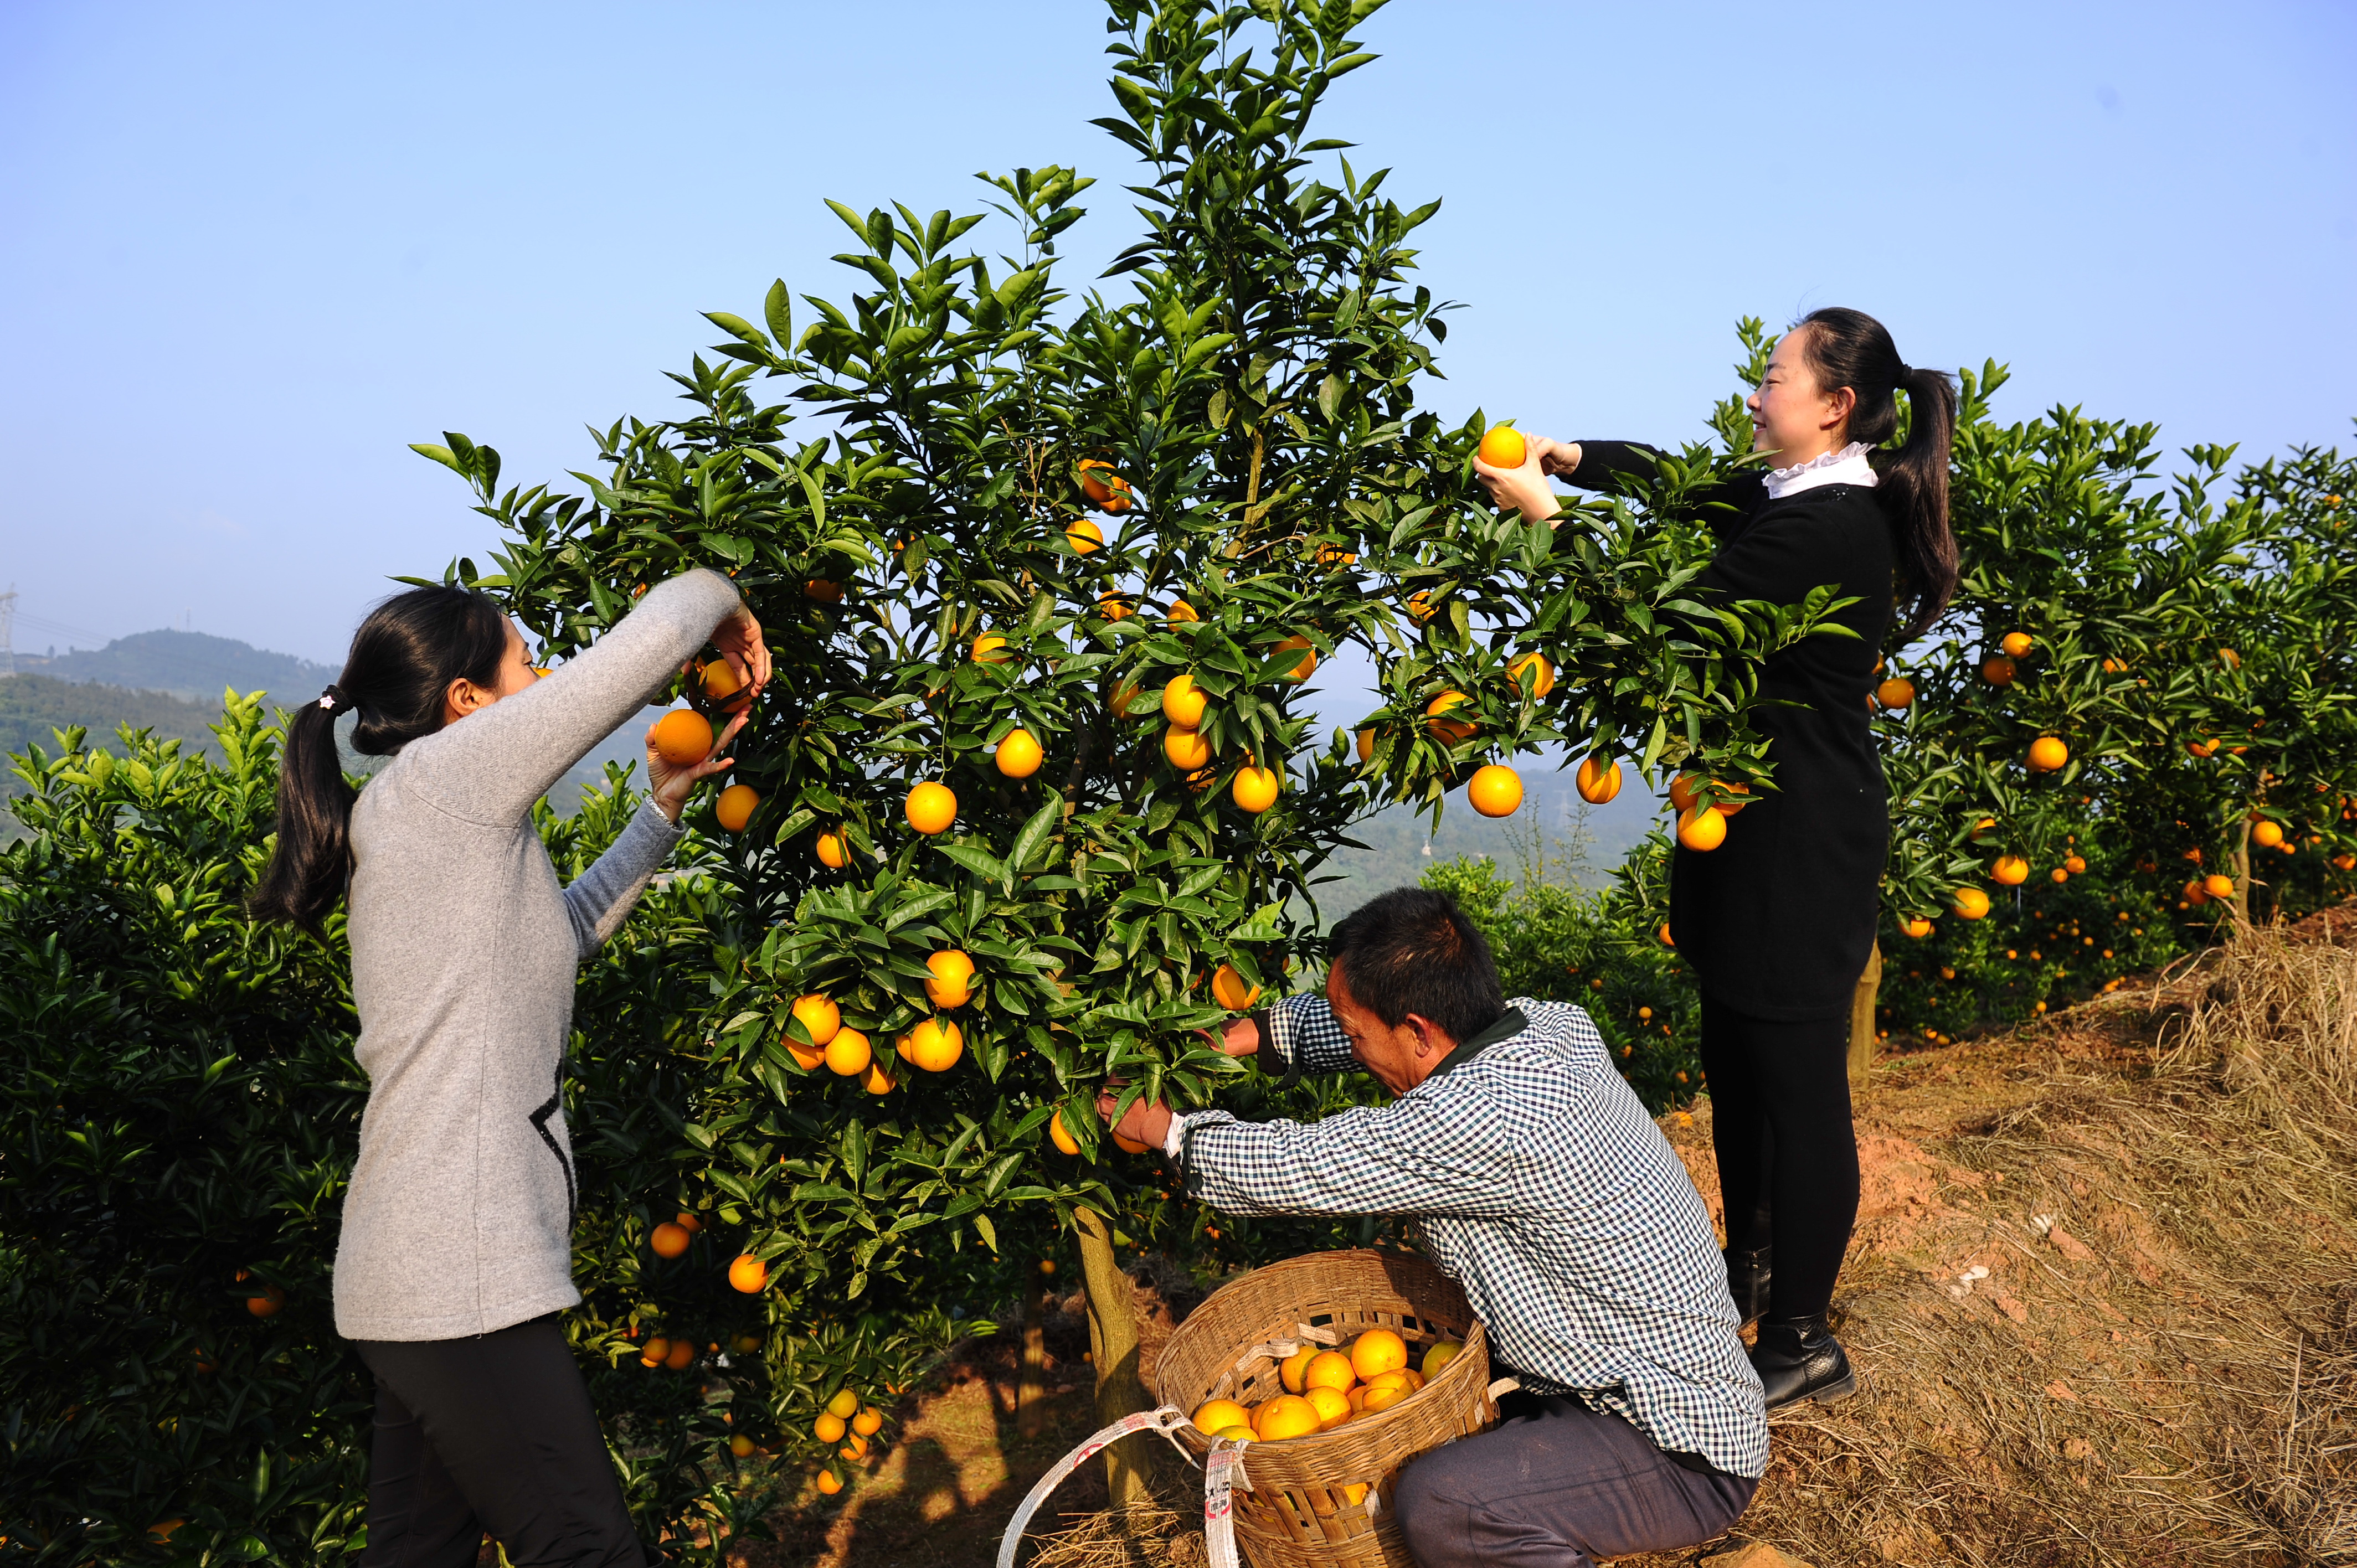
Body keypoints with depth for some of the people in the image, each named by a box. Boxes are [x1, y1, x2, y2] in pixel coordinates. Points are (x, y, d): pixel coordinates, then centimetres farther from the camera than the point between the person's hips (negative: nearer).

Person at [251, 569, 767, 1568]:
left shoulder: (421, 818, 18)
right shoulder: (441, 777, -9)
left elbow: (562, 931, 32)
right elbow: (659, 630, -12)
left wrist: (664, 811, 31)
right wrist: (723, 604, 9)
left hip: (414, 1274, 10)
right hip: (460, 1285, -10)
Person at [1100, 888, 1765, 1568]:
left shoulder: (1481, 1120, -31)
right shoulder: (1554, 1026, -4)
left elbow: (1294, 1167, -18)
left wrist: (1166, 1127, -2)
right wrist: (1256, 1031, 10)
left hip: (1688, 1460, -9)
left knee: (1439, 1508, -30)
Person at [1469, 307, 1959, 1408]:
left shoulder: (1832, 529, -22)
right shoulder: (1795, 498, 8)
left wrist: (1547, 513, -16)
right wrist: (1568, 457, 5)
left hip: (1802, 851, -10)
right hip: (1759, 832, 10)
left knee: (1798, 1080, 1)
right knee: (1738, 1064, 22)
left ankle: (1802, 1340, 14)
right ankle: (1751, 1272, 40)